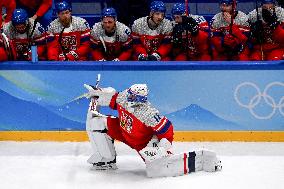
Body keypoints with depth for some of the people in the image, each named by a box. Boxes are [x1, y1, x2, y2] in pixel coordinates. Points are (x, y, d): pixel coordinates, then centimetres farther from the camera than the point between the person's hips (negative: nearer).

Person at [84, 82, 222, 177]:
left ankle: (200, 159, -14)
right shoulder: (123, 97, -18)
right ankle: (107, 160, 7)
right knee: (96, 122, -3)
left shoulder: (148, 114, -36)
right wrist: (97, 93, -1)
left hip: (145, 142, -7)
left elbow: (167, 129, -28)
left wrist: (164, 147, -31)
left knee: (156, 169, -30)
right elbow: (113, 98, 8)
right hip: (124, 130, 8)